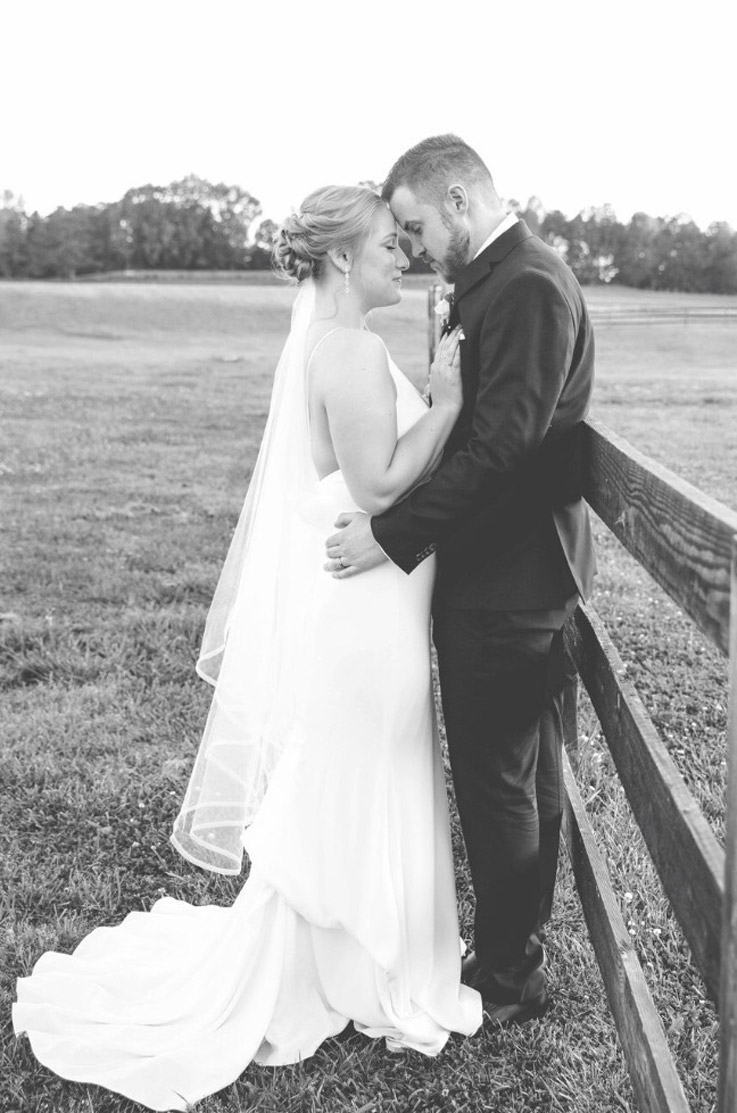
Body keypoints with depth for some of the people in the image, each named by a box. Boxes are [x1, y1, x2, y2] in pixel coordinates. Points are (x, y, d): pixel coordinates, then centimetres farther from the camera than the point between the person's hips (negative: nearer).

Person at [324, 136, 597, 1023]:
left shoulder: (530, 286, -18)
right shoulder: (491, 282, 13)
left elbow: (500, 444, -24)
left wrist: (395, 534, -21)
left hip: (507, 582, -10)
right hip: (496, 568, 10)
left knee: (496, 777, 3)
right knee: (524, 772, 19)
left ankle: (507, 980, 22)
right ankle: (515, 949, 36)